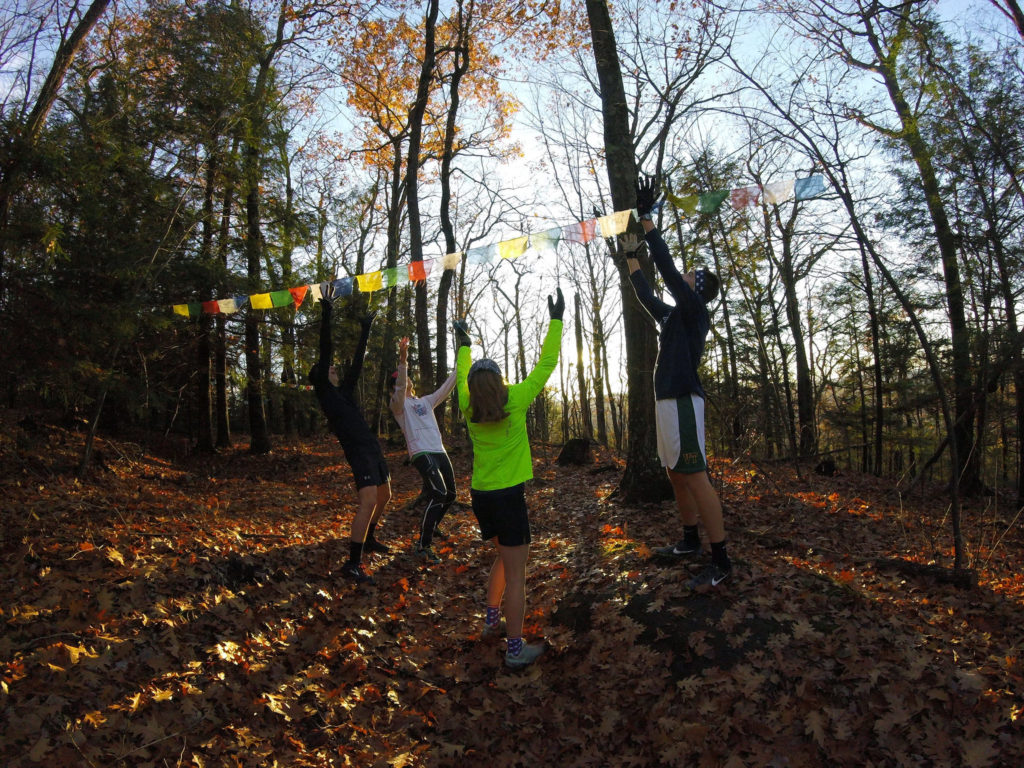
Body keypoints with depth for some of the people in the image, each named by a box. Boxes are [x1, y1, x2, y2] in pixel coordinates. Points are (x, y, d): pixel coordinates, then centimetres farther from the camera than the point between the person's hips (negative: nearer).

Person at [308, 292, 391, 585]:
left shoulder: (344, 390, 19)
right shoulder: (323, 392, 0)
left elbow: (357, 361, 25)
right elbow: (325, 352, -7)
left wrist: (366, 329, 28)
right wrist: (326, 315, -12)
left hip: (373, 448, 9)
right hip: (357, 451, -9)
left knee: (384, 496, 20)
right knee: (369, 500, -22)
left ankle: (369, 539, 39)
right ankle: (353, 563, -22)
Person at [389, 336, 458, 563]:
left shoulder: (426, 401, 22)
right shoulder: (398, 404, 2)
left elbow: (446, 387, 21)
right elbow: (400, 389, -18)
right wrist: (403, 360, -31)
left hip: (440, 451, 8)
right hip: (421, 453, -8)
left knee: (449, 495, 12)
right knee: (438, 494, -22)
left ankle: (429, 529, 33)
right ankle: (423, 545, -16)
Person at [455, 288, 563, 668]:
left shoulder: (468, 408, 0)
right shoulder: (515, 401, -12)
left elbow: (462, 376, 21)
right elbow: (546, 364, -5)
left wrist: (463, 343, 35)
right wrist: (556, 321, 4)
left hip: (480, 496, 6)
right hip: (508, 497, -6)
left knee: (503, 557, 26)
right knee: (516, 573, 1)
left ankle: (492, 620, 34)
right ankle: (515, 648, 5)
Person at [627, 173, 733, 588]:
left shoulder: (695, 311, -5)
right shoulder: (672, 315, 19)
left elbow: (666, 267, -13)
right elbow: (646, 295, 33)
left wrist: (646, 217, -11)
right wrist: (631, 257, 37)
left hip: (683, 401, -10)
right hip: (667, 401, 10)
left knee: (695, 478, -12)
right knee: (676, 476, 15)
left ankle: (720, 560, -10)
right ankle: (690, 540, 27)